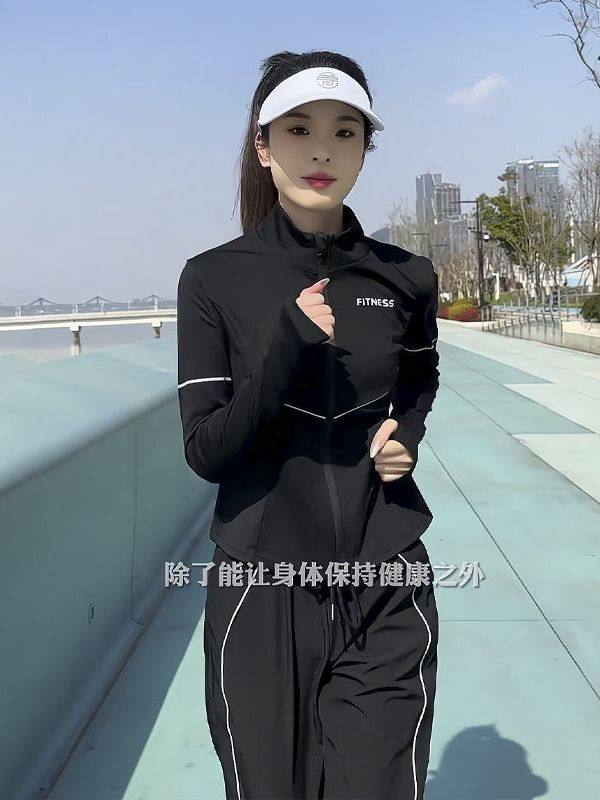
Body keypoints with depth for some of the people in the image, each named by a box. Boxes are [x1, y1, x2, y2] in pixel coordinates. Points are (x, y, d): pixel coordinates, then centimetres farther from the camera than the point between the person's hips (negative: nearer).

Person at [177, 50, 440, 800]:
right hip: (262, 595, -1)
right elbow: (205, 451, -9)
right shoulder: (214, 279, -7)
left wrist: (408, 431, -1)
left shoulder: (405, 278, -1)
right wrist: (288, 346, -21)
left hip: (388, 598, 1)